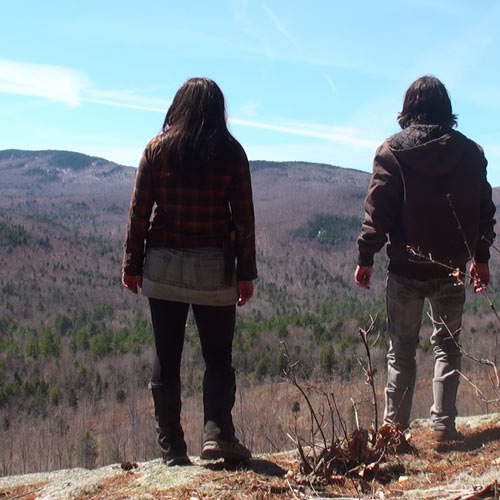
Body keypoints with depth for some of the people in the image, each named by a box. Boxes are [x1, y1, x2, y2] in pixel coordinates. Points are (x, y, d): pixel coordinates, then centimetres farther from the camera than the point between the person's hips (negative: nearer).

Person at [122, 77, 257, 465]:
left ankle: (172, 448, 13)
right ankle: (217, 433, -6)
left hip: (164, 266, 1)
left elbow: (139, 210, -1)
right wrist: (246, 272, 3)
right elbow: (243, 218, -3)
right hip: (214, 268, -1)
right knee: (218, 355, 10)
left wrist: (132, 264, 6)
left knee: (167, 359, 9)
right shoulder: (230, 153, -2)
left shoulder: (158, 149, 0)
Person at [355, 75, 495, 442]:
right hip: (452, 268, 2)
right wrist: (481, 257, 17)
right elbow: (485, 210, 7)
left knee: (402, 348, 8)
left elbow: (378, 209, -9)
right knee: (447, 345, 14)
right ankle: (444, 425, 11)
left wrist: (366, 257, -3)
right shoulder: (470, 152, 3)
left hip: (406, 267, -1)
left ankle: (395, 427, 10)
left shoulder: (393, 151, -5)